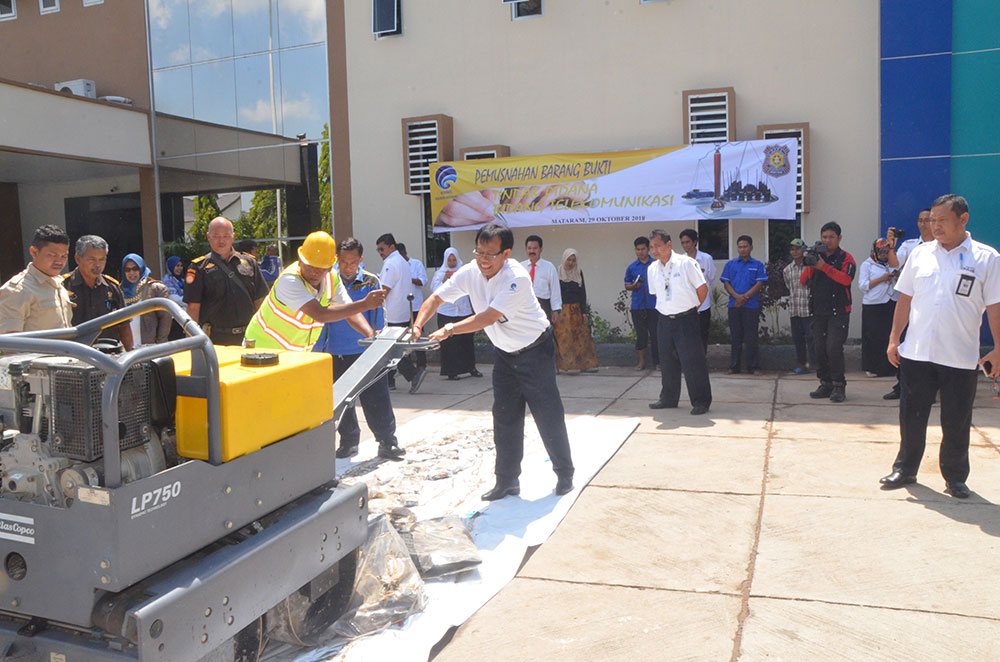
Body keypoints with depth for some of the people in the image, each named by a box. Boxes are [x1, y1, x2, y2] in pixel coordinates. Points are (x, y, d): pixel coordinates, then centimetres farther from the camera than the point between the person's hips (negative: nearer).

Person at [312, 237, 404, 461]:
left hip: (365, 352, -2)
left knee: (376, 400, -2)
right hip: (335, 354, 2)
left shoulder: (371, 282, -2)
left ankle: (387, 442, 8)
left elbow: (377, 319, 2)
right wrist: (317, 350, 4)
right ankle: (348, 441, 27)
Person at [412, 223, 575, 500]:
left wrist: (450, 329, -41)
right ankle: (507, 481, 19)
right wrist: (418, 325, -29)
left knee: (548, 415, -1)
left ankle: (565, 474, 17)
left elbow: (489, 317, -35)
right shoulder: (469, 273, -9)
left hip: (535, 350, -6)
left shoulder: (517, 278, -28)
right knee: (504, 418, 8)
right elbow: (436, 298, -11)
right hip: (504, 353, 6)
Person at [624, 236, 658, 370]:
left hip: (653, 305, -1)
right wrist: (634, 286, -7)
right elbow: (626, 285, 12)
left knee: (655, 334, 0)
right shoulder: (632, 267, 8)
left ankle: (657, 361, 10)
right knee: (641, 334, 6)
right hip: (637, 306, 1)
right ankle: (642, 361, 14)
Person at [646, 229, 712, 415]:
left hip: (686, 320, -5)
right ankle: (668, 399, 26)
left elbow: (702, 288, -1)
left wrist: (692, 308, 8)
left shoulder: (686, 263, -8)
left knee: (692, 361, -3)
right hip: (665, 321, 5)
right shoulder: (652, 269, 7)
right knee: (667, 361, 12)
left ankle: (701, 402, 7)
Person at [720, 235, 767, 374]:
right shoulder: (730, 264, 11)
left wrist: (744, 298, -12)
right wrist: (737, 296, -12)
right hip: (734, 305, 2)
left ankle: (753, 367, 6)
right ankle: (734, 367, 11)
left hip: (752, 306, -2)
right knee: (735, 337, 5)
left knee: (751, 338, -1)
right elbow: (726, 283, 4)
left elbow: (759, 284, -2)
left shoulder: (758, 265, 6)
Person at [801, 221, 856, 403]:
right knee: (820, 349, 5)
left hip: (838, 311, -5)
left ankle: (839, 386, -4)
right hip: (819, 311, 5)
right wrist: (810, 264, -10)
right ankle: (826, 384, 14)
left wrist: (824, 267, -21)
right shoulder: (817, 257, 14)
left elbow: (846, 279, -17)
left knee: (834, 348, -13)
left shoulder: (846, 258, 1)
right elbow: (803, 280, 7)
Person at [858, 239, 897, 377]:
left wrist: (897, 276, 1)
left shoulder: (891, 264, 18)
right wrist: (881, 279, -13)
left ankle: (887, 367, 9)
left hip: (889, 304, 5)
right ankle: (871, 368, 3)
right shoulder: (867, 265, 2)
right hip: (872, 307, -5)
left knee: (889, 336, 1)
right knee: (873, 337, -4)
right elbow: (862, 285, -8)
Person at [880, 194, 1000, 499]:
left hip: (960, 358, -2)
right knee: (911, 416, 10)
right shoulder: (920, 254, 7)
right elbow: (905, 299, 10)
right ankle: (905, 469, 25)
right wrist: (894, 339, 7)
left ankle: (955, 477, 24)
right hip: (916, 353, 2)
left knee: (957, 423, 7)